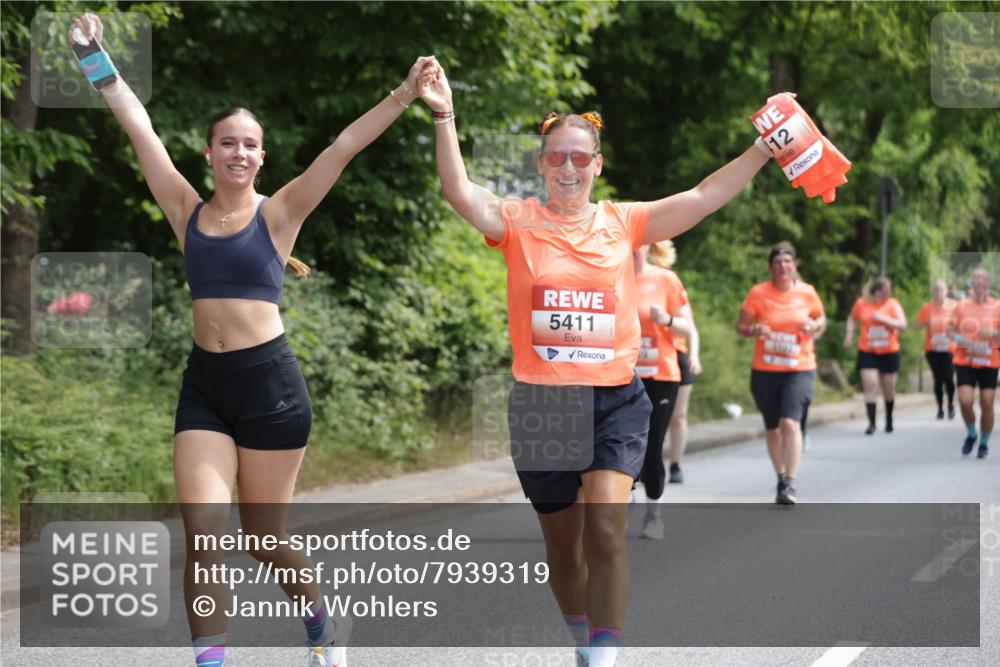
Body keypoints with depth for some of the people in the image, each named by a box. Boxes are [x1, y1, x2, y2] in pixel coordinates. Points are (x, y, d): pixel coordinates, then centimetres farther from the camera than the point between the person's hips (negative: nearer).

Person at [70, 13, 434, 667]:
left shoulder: (279, 213, -1)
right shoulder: (188, 212, 6)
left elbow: (345, 146, -8)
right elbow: (139, 126, 7)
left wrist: (404, 94, -15)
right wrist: (95, 55, 7)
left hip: (269, 381, -3)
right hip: (204, 383, 3)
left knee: (264, 537, 8)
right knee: (203, 531, -9)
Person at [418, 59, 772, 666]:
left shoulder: (624, 223, 4)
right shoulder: (519, 223, 0)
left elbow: (703, 198, -3)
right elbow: (460, 194, -16)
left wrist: (764, 149, -12)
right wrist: (445, 118, -28)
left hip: (616, 399, -1)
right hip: (541, 404, 1)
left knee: (606, 530, -19)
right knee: (564, 543, 14)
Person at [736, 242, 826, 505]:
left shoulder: (807, 292, -1)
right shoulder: (758, 293, -4)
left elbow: (821, 319, 15)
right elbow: (740, 325, 0)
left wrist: (814, 326, -8)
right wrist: (754, 330, -22)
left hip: (799, 370, -2)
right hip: (764, 371, 2)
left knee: (789, 423, -19)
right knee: (772, 429, 12)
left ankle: (791, 484, -18)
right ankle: (781, 479, 30)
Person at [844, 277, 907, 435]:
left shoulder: (893, 304, -3)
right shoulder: (861, 303, -1)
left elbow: (902, 324, -11)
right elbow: (853, 319, 17)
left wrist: (884, 319, -21)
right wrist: (849, 333, 2)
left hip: (889, 352, 0)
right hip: (867, 352, 0)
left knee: (889, 387, 10)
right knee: (870, 386, -12)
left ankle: (889, 419, 31)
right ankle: (871, 423, -11)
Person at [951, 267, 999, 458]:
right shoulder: (962, 305, 1)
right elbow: (952, 330, 8)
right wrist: (960, 339, -12)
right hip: (965, 361, 0)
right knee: (965, 401, -13)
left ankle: (984, 443, 19)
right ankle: (971, 434, 16)